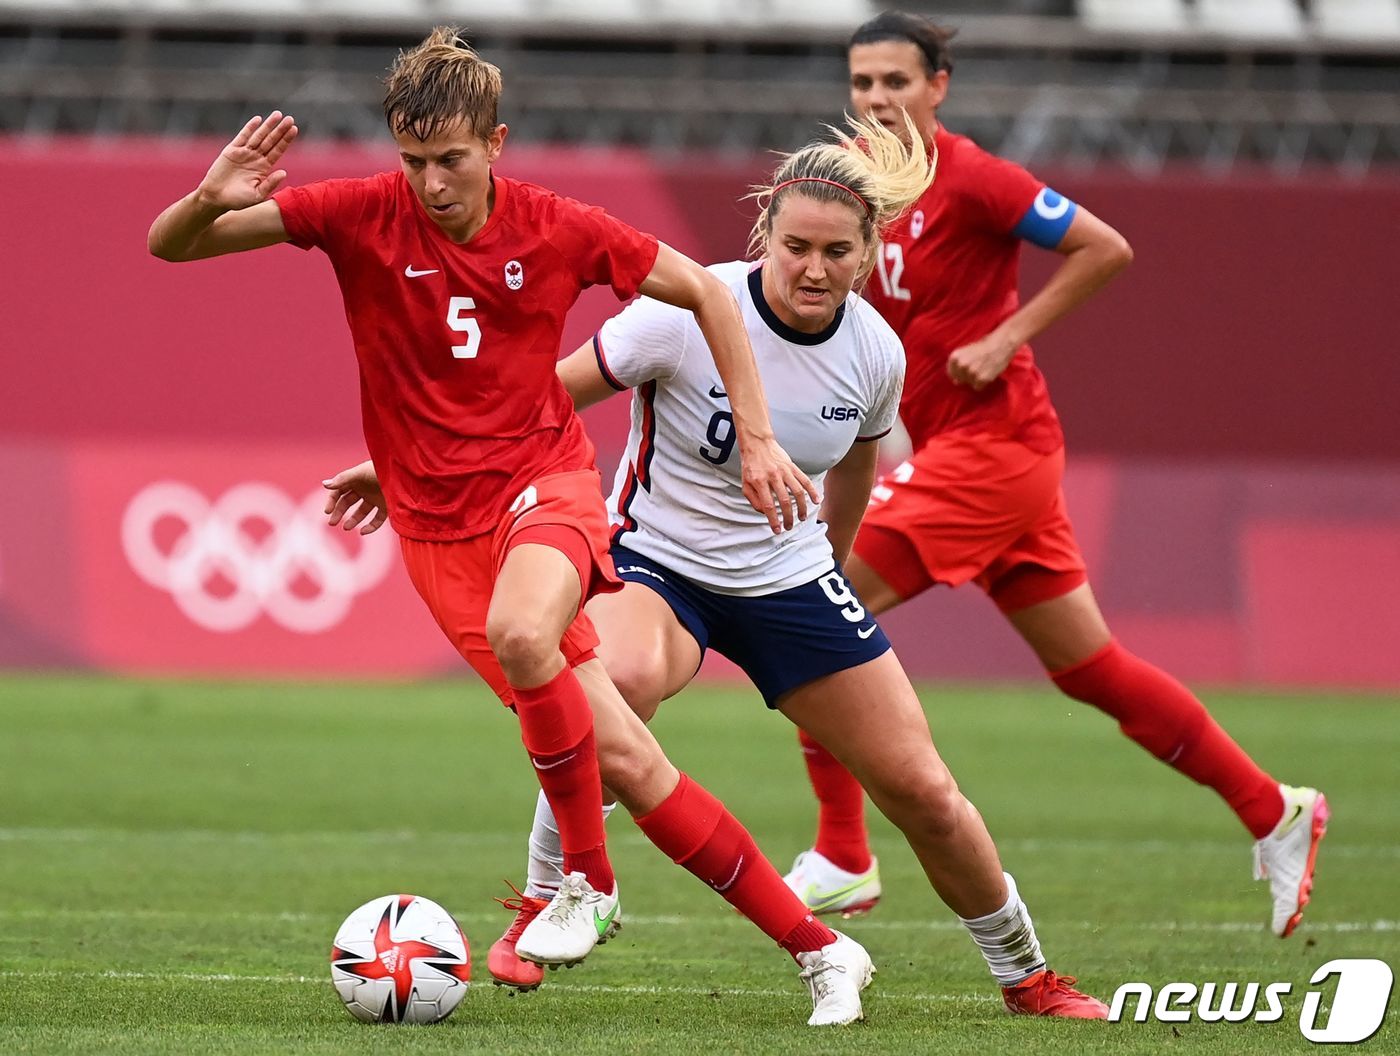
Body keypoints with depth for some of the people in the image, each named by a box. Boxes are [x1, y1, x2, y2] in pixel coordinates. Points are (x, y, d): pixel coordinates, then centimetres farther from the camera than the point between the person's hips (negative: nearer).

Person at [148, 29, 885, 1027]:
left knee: (521, 633, -37)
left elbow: (708, 293, 8)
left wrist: (757, 439, 4)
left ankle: (590, 884, -18)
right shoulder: (363, 216, -7)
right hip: (439, 527, 1)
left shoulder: (557, 229, -6)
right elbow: (168, 245, -8)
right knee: (623, 761, -3)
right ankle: (817, 948, 7)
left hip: (546, 482, -1)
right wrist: (211, 202, -31)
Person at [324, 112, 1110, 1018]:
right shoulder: (688, 315, -24)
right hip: (656, 567, -4)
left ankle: (1026, 976, 27)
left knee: (924, 792, 2)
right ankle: (543, 907, -19)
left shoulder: (876, 352, -10)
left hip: (790, 581, 4)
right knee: (617, 681, -39)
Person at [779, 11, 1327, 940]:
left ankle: (842, 857, -7)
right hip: (946, 447, 9)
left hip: (991, 443, -9)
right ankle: (1274, 811, 19)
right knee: (1089, 669, 11)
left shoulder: (967, 179, -13)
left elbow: (1106, 247, -14)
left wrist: (1007, 338, -16)